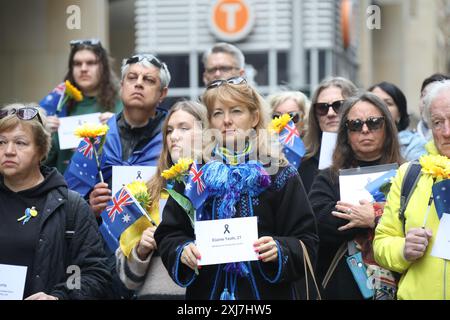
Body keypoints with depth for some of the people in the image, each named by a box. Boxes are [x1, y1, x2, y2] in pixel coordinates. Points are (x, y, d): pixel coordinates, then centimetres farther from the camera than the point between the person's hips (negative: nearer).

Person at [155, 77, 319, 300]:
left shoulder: (279, 174, -1)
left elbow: (306, 242, -3)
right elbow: (167, 235, 6)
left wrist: (280, 250, -22)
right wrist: (182, 251, -14)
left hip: (265, 292, -2)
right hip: (204, 291, 2)